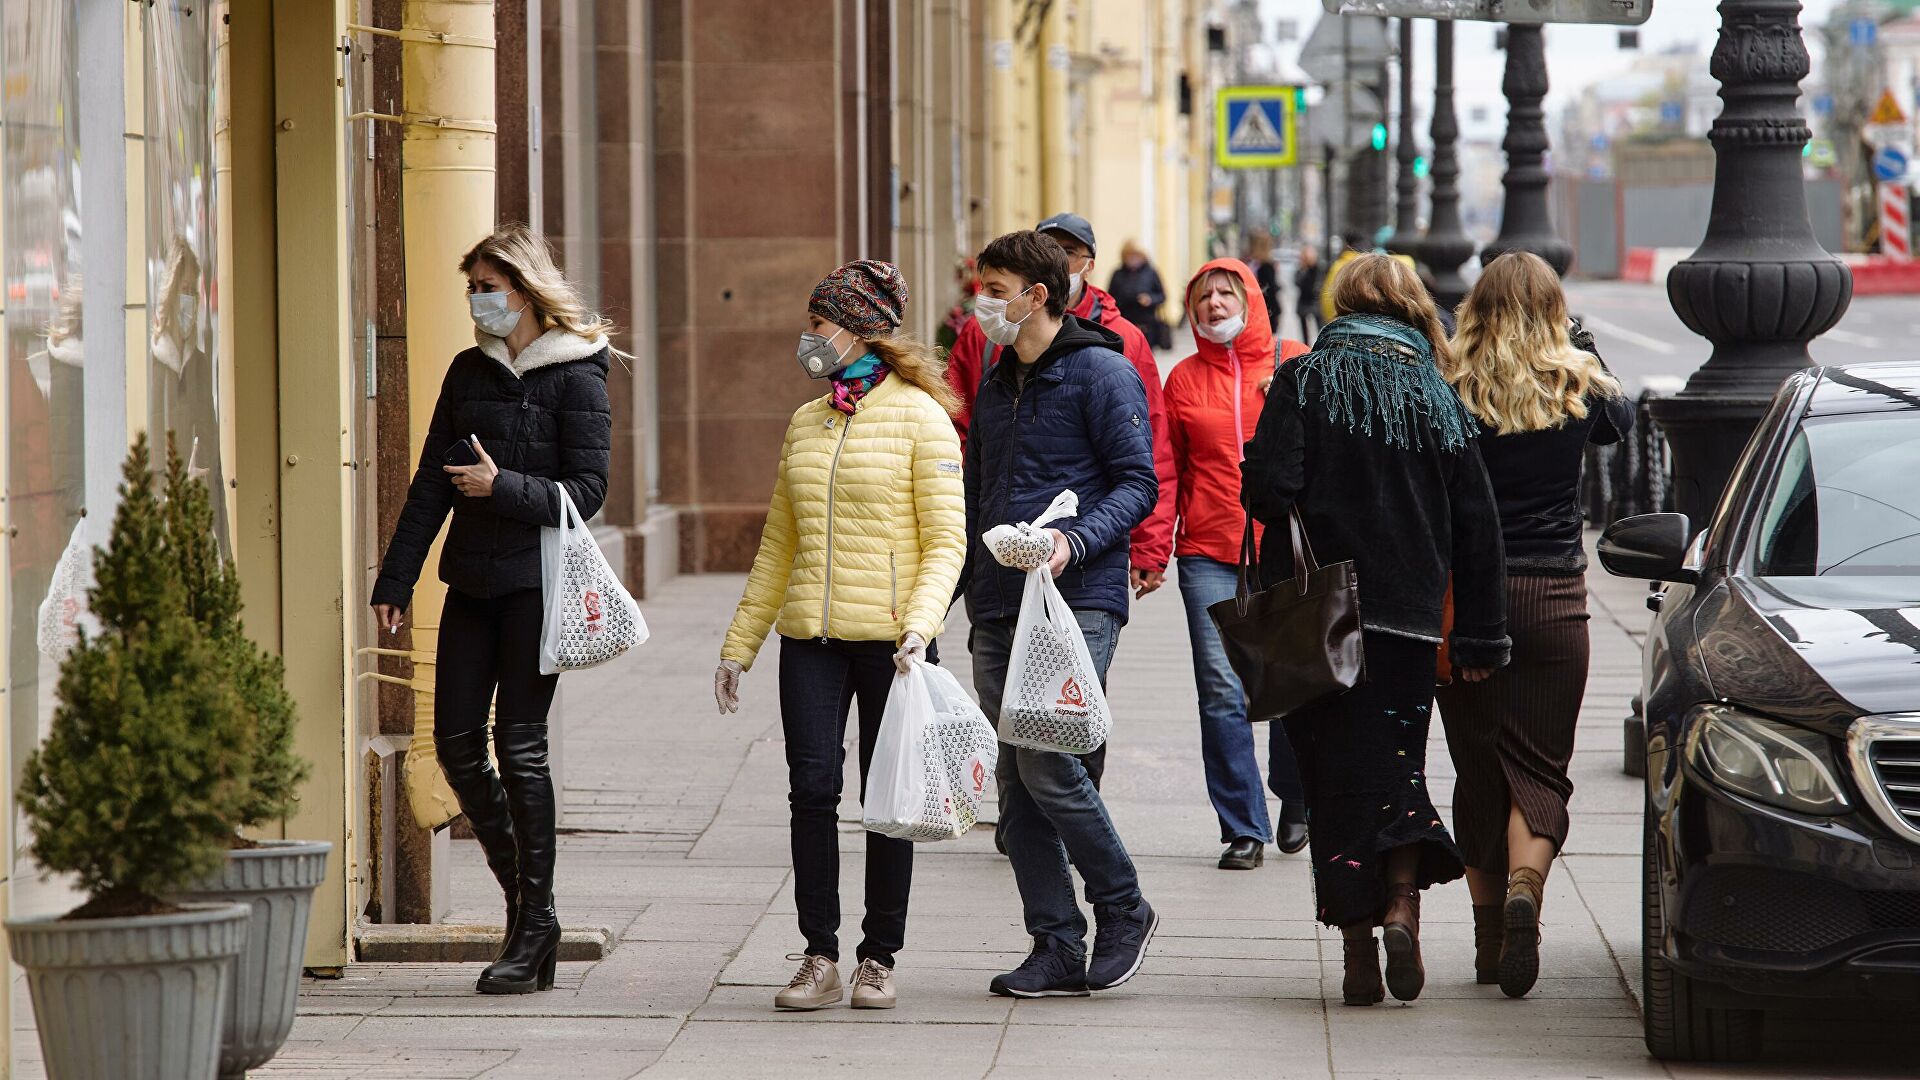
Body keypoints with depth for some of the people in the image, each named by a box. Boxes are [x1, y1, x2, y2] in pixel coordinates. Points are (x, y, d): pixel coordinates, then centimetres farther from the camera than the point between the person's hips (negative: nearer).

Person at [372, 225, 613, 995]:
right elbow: (432, 485, 14)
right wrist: (395, 579, 10)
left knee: (519, 746, -7)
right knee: (457, 743, 1)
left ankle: (533, 929, 0)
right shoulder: (469, 372, 13)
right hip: (473, 578, 6)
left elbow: (587, 492, -8)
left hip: (539, 581, -6)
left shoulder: (575, 377, -4)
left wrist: (503, 486, -19)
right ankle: (524, 899, 16)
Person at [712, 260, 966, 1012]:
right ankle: (819, 957, 2)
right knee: (812, 789, -4)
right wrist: (740, 642, 16)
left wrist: (921, 624, -20)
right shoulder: (806, 423, 14)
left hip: (888, 639, -4)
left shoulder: (918, 416, -2)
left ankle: (879, 958, 11)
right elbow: (779, 545, 19)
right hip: (811, 638, 4)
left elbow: (946, 540, -6)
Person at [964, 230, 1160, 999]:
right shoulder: (996, 386, 19)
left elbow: (1138, 483, -9)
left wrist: (1075, 542, -23)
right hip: (998, 608, 8)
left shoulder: (1102, 373, -5)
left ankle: (1123, 911, 3)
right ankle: (1057, 947, 9)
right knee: (1014, 782, 4)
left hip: (1076, 603, -8)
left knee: (1047, 763, -15)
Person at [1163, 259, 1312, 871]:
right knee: (1222, 692, -6)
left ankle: (1295, 801, 30)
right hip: (1208, 553, 1)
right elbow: (1167, 470, 11)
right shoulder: (1185, 379, 9)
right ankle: (1243, 829, 1)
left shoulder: (1297, 366, 4)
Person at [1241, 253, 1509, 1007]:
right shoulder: (1439, 398, 6)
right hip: (1410, 621, 2)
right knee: (1396, 767, 12)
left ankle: (1358, 942, 2)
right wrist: (1480, 636, 10)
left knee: (1336, 775, 4)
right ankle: (1402, 900, -11)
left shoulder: (1305, 383, -2)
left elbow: (1269, 490, -13)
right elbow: (1476, 524, 5)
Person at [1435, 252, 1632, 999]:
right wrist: (1586, 356, 33)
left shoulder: (1449, 392, -5)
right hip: (1552, 598, 0)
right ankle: (1525, 886, -24)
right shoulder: (1575, 390, -1)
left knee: (1478, 768, 10)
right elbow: (1621, 421, 22)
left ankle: (1488, 933, 12)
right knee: (1539, 766, 3)